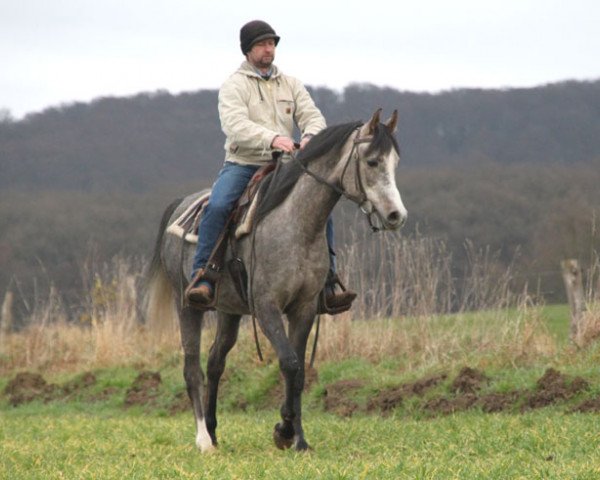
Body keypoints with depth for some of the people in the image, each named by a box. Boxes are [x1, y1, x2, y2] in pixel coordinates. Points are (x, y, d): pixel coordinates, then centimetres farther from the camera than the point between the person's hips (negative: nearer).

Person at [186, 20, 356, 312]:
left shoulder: (291, 85, 15)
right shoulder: (234, 86, -1)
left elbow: (312, 116, 4)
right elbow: (235, 125, -18)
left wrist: (310, 136, -22)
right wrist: (272, 139, -34)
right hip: (242, 165, -4)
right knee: (217, 206, -31)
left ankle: (327, 286, -9)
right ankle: (202, 280, -28)